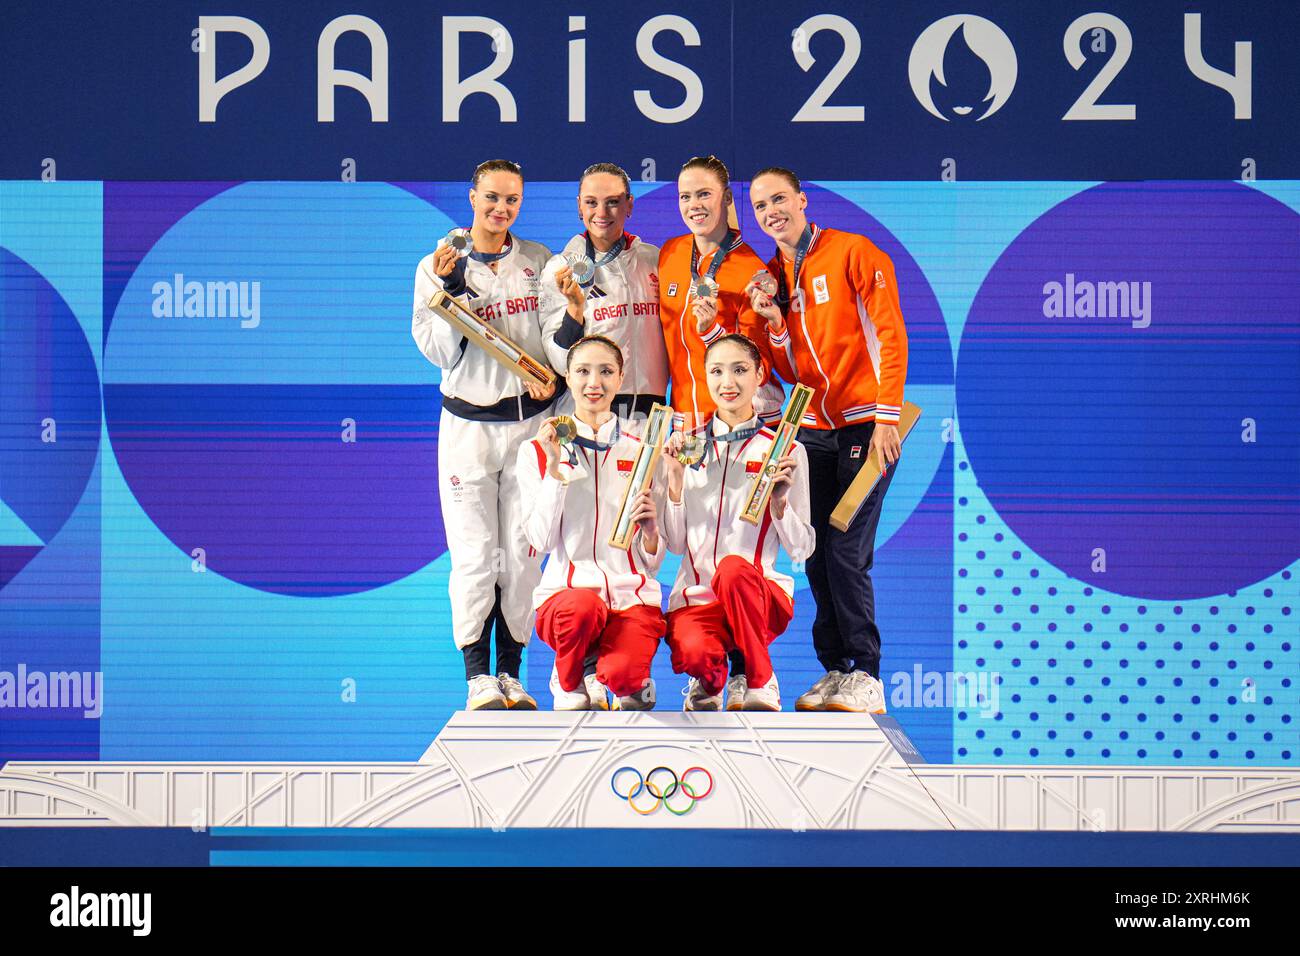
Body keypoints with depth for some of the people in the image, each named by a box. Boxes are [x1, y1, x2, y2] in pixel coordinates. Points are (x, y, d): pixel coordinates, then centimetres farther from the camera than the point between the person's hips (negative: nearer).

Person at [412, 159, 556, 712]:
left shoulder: (539, 262, 7)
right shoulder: (437, 267, 2)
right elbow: (440, 353, -4)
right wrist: (454, 289, -15)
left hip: (531, 420, 2)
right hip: (469, 424, -2)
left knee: (523, 553, 2)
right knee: (474, 553, -5)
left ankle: (511, 672, 10)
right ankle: (477, 677, 0)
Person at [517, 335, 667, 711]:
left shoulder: (641, 453, 11)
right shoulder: (536, 452, 7)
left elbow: (653, 561, 10)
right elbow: (541, 539, -5)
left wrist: (649, 528, -12)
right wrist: (554, 469, -12)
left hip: (632, 595, 1)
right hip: (566, 591, -1)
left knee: (624, 675, -30)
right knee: (582, 608, -38)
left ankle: (630, 683, 11)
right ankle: (569, 682, -3)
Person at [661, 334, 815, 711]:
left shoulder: (785, 450, 3)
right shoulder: (690, 447, 9)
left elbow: (801, 550, 2)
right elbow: (675, 543, 6)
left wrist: (779, 500, -14)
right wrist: (676, 482, -6)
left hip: (760, 594, -1)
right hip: (696, 595, 1)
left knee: (733, 568, -38)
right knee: (692, 654, -34)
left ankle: (761, 683, -16)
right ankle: (710, 680, 6)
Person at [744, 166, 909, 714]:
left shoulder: (854, 253, -5)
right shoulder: (772, 276, 12)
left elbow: (890, 335, -9)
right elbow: (789, 372, 12)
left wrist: (886, 417, -16)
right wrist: (775, 322, -7)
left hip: (863, 426, -6)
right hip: (812, 430, 6)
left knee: (845, 552, -12)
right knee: (816, 555, 3)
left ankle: (867, 677, -6)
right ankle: (835, 669, 11)